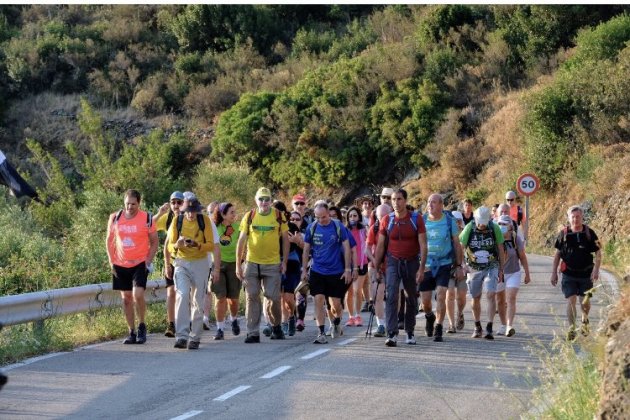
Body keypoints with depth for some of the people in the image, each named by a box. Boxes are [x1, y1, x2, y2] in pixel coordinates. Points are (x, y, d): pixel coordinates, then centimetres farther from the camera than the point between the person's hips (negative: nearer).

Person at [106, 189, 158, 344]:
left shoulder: (147, 218, -5)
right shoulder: (115, 218, 1)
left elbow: (154, 242, 3)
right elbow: (109, 241, 11)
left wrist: (148, 261, -7)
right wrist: (112, 261, 3)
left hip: (140, 264, -3)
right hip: (120, 265, 3)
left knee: (138, 295, -18)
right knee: (126, 298, 7)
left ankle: (142, 326, 3)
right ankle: (132, 332, 16)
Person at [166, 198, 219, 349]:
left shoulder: (205, 221, -4)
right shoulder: (177, 221, -2)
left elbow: (211, 245, -5)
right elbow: (169, 247, 2)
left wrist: (197, 245, -25)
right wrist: (177, 245, -22)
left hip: (200, 263, 0)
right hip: (181, 263, 0)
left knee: (198, 301, 3)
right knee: (182, 295, -18)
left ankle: (195, 338, 12)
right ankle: (181, 336, -23)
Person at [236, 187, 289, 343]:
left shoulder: (279, 216, 1)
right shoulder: (249, 216, 2)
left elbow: (285, 239, 7)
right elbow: (241, 241, 5)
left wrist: (284, 262, 2)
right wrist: (238, 264, 2)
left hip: (273, 264, -1)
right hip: (252, 263, 1)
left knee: (273, 298, -1)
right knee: (252, 298, -1)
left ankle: (276, 326, 25)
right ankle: (253, 333, 4)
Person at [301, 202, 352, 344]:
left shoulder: (338, 227, -7)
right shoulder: (312, 228, -1)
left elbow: (346, 248, -2)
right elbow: (306, 250, 7)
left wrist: (347, 269, -4)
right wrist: (304, 270, 4)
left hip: (336, 271, -1)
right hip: (317, 271, 1)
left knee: (336, 303, 5)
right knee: (318, 300, -10)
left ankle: (337, 323, 35)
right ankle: (321, 333, -6)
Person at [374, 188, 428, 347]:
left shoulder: (416, 219, -5)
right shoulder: (386, 220, 0)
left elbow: (423, 245, -6)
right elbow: (380, 246, 6)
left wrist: (422, 268, -13)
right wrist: (376, 267, 3)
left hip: (411, 263, 0)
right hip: (393, 262, 0)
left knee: (412, 299, 10)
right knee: (391, 296, -15)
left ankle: (410, 332, 26)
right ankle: (392, 334, -21)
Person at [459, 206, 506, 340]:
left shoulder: (495, 229, -8)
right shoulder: (469, 229, -10)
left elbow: (500, 250, 2)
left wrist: (501, 270, 3)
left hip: (491, 267, -1)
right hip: (474, 268, 1)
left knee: (490, 295, -16)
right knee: (476, 298, 10)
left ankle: (489, 328, -17)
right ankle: (477, 327, 27)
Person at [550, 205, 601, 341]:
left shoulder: (589, 233, -4)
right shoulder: (564, 234, -1)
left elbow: (598, 253, 0)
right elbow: (557, 254, 8)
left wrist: (596, 269, -14)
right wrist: (554, 272, 6)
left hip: (586, 273, 0)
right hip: (569, 273, 0)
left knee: (585, 301, 10)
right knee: (571, 300, -11)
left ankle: (584, 321, 39)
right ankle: (571, 328, -7)